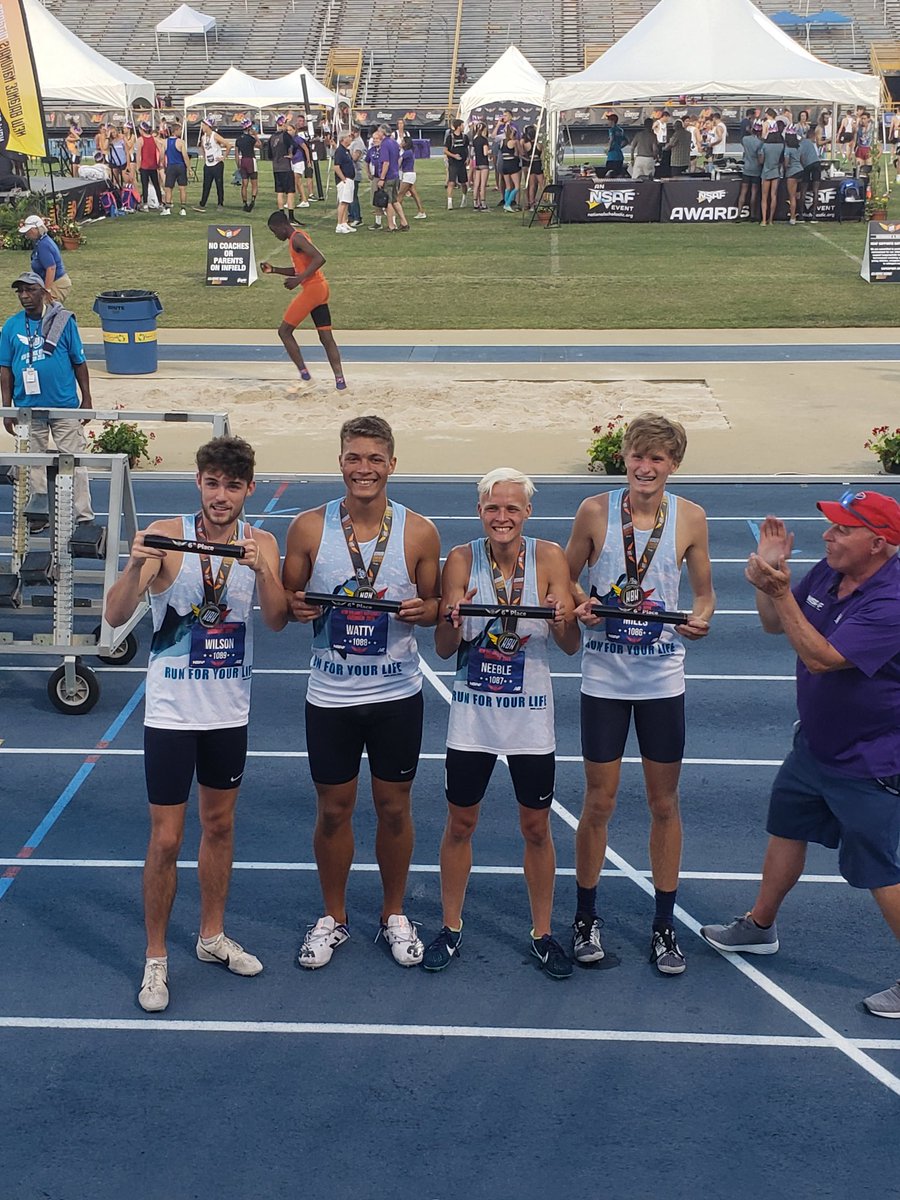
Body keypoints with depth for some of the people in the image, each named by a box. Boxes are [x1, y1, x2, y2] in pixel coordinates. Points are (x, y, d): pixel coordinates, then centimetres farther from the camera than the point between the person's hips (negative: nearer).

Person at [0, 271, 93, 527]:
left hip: (65, 406, -2)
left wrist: (86, 399, 0)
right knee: (33, 463, 11)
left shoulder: (63, 320, -4)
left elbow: (79, 362, 1)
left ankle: (83, 515, 7)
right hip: (28, 407, 3)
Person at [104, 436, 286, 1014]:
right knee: (166, 840, 1)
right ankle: (156, 960, 16)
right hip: (172, 711, -3)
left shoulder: (262, 543, -3)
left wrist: (261, 568, -31)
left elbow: (278, 619, -14)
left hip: (229, 711, 4)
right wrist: (136, 565, -36)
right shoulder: (166, 535, -13)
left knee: (220, 826, 17)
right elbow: (116, 616, -17)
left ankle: (213, 937, 35)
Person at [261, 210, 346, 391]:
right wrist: (274, 270, 19)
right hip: (321, 289, 10)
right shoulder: (297, 238, 19)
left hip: (312, 289, -10)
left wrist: (298, 280, -24)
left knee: (284, 331, -1)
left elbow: (320, 259, -24)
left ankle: (304, 374, -4)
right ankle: (339, 379, 2)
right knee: (326, 337, 8)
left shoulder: (297, 238, -12)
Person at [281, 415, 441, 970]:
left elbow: (436, 603, 5)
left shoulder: (419, 532, -5)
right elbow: (286, 600, 4)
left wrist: (422, 610, -17)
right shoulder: (309, 527, -5)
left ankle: (395, 914, 31)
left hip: (398, 694, 0)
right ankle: (333, 916, 30)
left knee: (395, 808, 11)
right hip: (331, 696, 0)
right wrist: (299, 607, -18)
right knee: (333, 810, 10)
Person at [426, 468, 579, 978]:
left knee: (537, 827, 8)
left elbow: (572, 645, -7)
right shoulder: (462, 559, -6)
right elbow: (444, 649, -5)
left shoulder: (549, 558, -8)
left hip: (531, 716, 0)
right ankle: (451, 928, 27)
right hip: (473, 713, 1)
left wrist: (562, 620, -28)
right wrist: (453, 621, -26)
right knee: (460, 824, 9)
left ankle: (543, 933, 25)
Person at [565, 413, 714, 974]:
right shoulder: (595, 511, -5)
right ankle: (587, 917, 24)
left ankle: (664, 926, 22)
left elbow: (704, 591, 6)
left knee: (665, 803, 9)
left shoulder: (690, 518, -3)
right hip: (604, 676, -1)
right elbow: (567, 578, 6)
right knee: (599, 801, 6)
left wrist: (701, 618, -16)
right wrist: (580, 604, -16)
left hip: (663, 679, 1)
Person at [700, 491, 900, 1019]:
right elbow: (775, 624, 7)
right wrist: (768, 573, -10)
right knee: (787, 827, 22)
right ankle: (760, 927, 42)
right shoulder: (829, 572, -5)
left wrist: (781, 591, -35)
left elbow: (820, 657, -34)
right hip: (815, 743, 9)